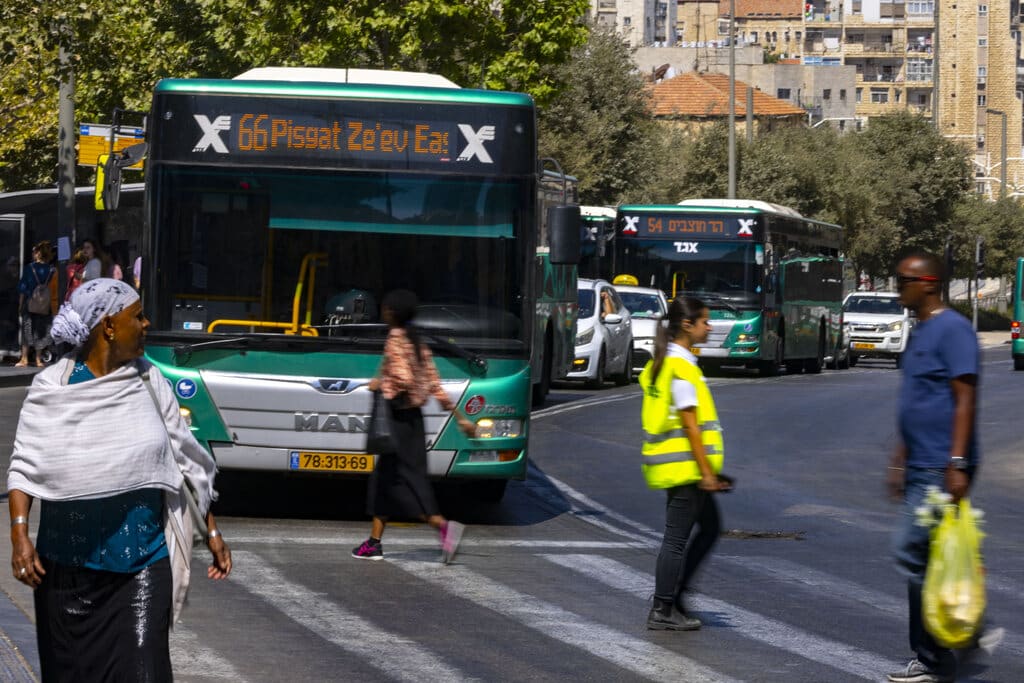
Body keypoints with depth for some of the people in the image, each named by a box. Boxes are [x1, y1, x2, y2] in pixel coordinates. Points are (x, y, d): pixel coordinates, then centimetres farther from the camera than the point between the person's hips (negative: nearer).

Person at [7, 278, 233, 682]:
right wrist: (20, 535, -15)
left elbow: (185, 460, 10)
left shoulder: (148, 382, 3)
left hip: (142, 564, 1)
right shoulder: (52, 387, -4)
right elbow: (24, 467, -3)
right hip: (68, 568, -1)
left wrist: (212, 531, 10)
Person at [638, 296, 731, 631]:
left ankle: (675, 596, 19)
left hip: (672, 463, 10)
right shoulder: (681, 367, -17)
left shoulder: (662, 362, 13)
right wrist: (706, 471, -17)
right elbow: (690, 424, -19)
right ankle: (662, 611, 4)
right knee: (677, 538, -2)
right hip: (685, 464, -10)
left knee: (710, 527, 18)